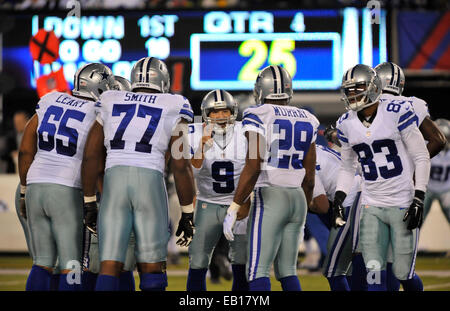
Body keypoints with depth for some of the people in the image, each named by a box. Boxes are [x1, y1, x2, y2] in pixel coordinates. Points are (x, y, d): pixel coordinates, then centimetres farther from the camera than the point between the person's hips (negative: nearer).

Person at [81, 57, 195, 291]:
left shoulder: (110, 105, 17)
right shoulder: (172, 110, 8)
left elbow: (90, 157, 11)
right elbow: (181, 167, 3)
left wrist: (89, 203, 17)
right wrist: (187, 214, 10)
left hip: (113, 184, 2)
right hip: (150, 184, -2)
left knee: (110, 266, 1)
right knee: (152, 270, 7)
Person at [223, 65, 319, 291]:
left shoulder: (259, 117, -7)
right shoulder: (306, 121, 12)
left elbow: (253, 168, -15)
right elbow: (309, 178, 14)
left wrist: (233, 209, -12)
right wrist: (302, 217, 24)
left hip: (269, 198, -6)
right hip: (298, 198, 6)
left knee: (258, 272, -8)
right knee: (287, 270, 14)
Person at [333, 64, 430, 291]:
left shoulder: (397, 113, -10)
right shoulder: (346, 124, 5)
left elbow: (421, 158, -6)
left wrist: (419, 199, -12)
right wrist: (338, 199, 4)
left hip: (403, 203, -3)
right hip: (372, 206, 4)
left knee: (403, 273, 1)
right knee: (375, 272, -7)